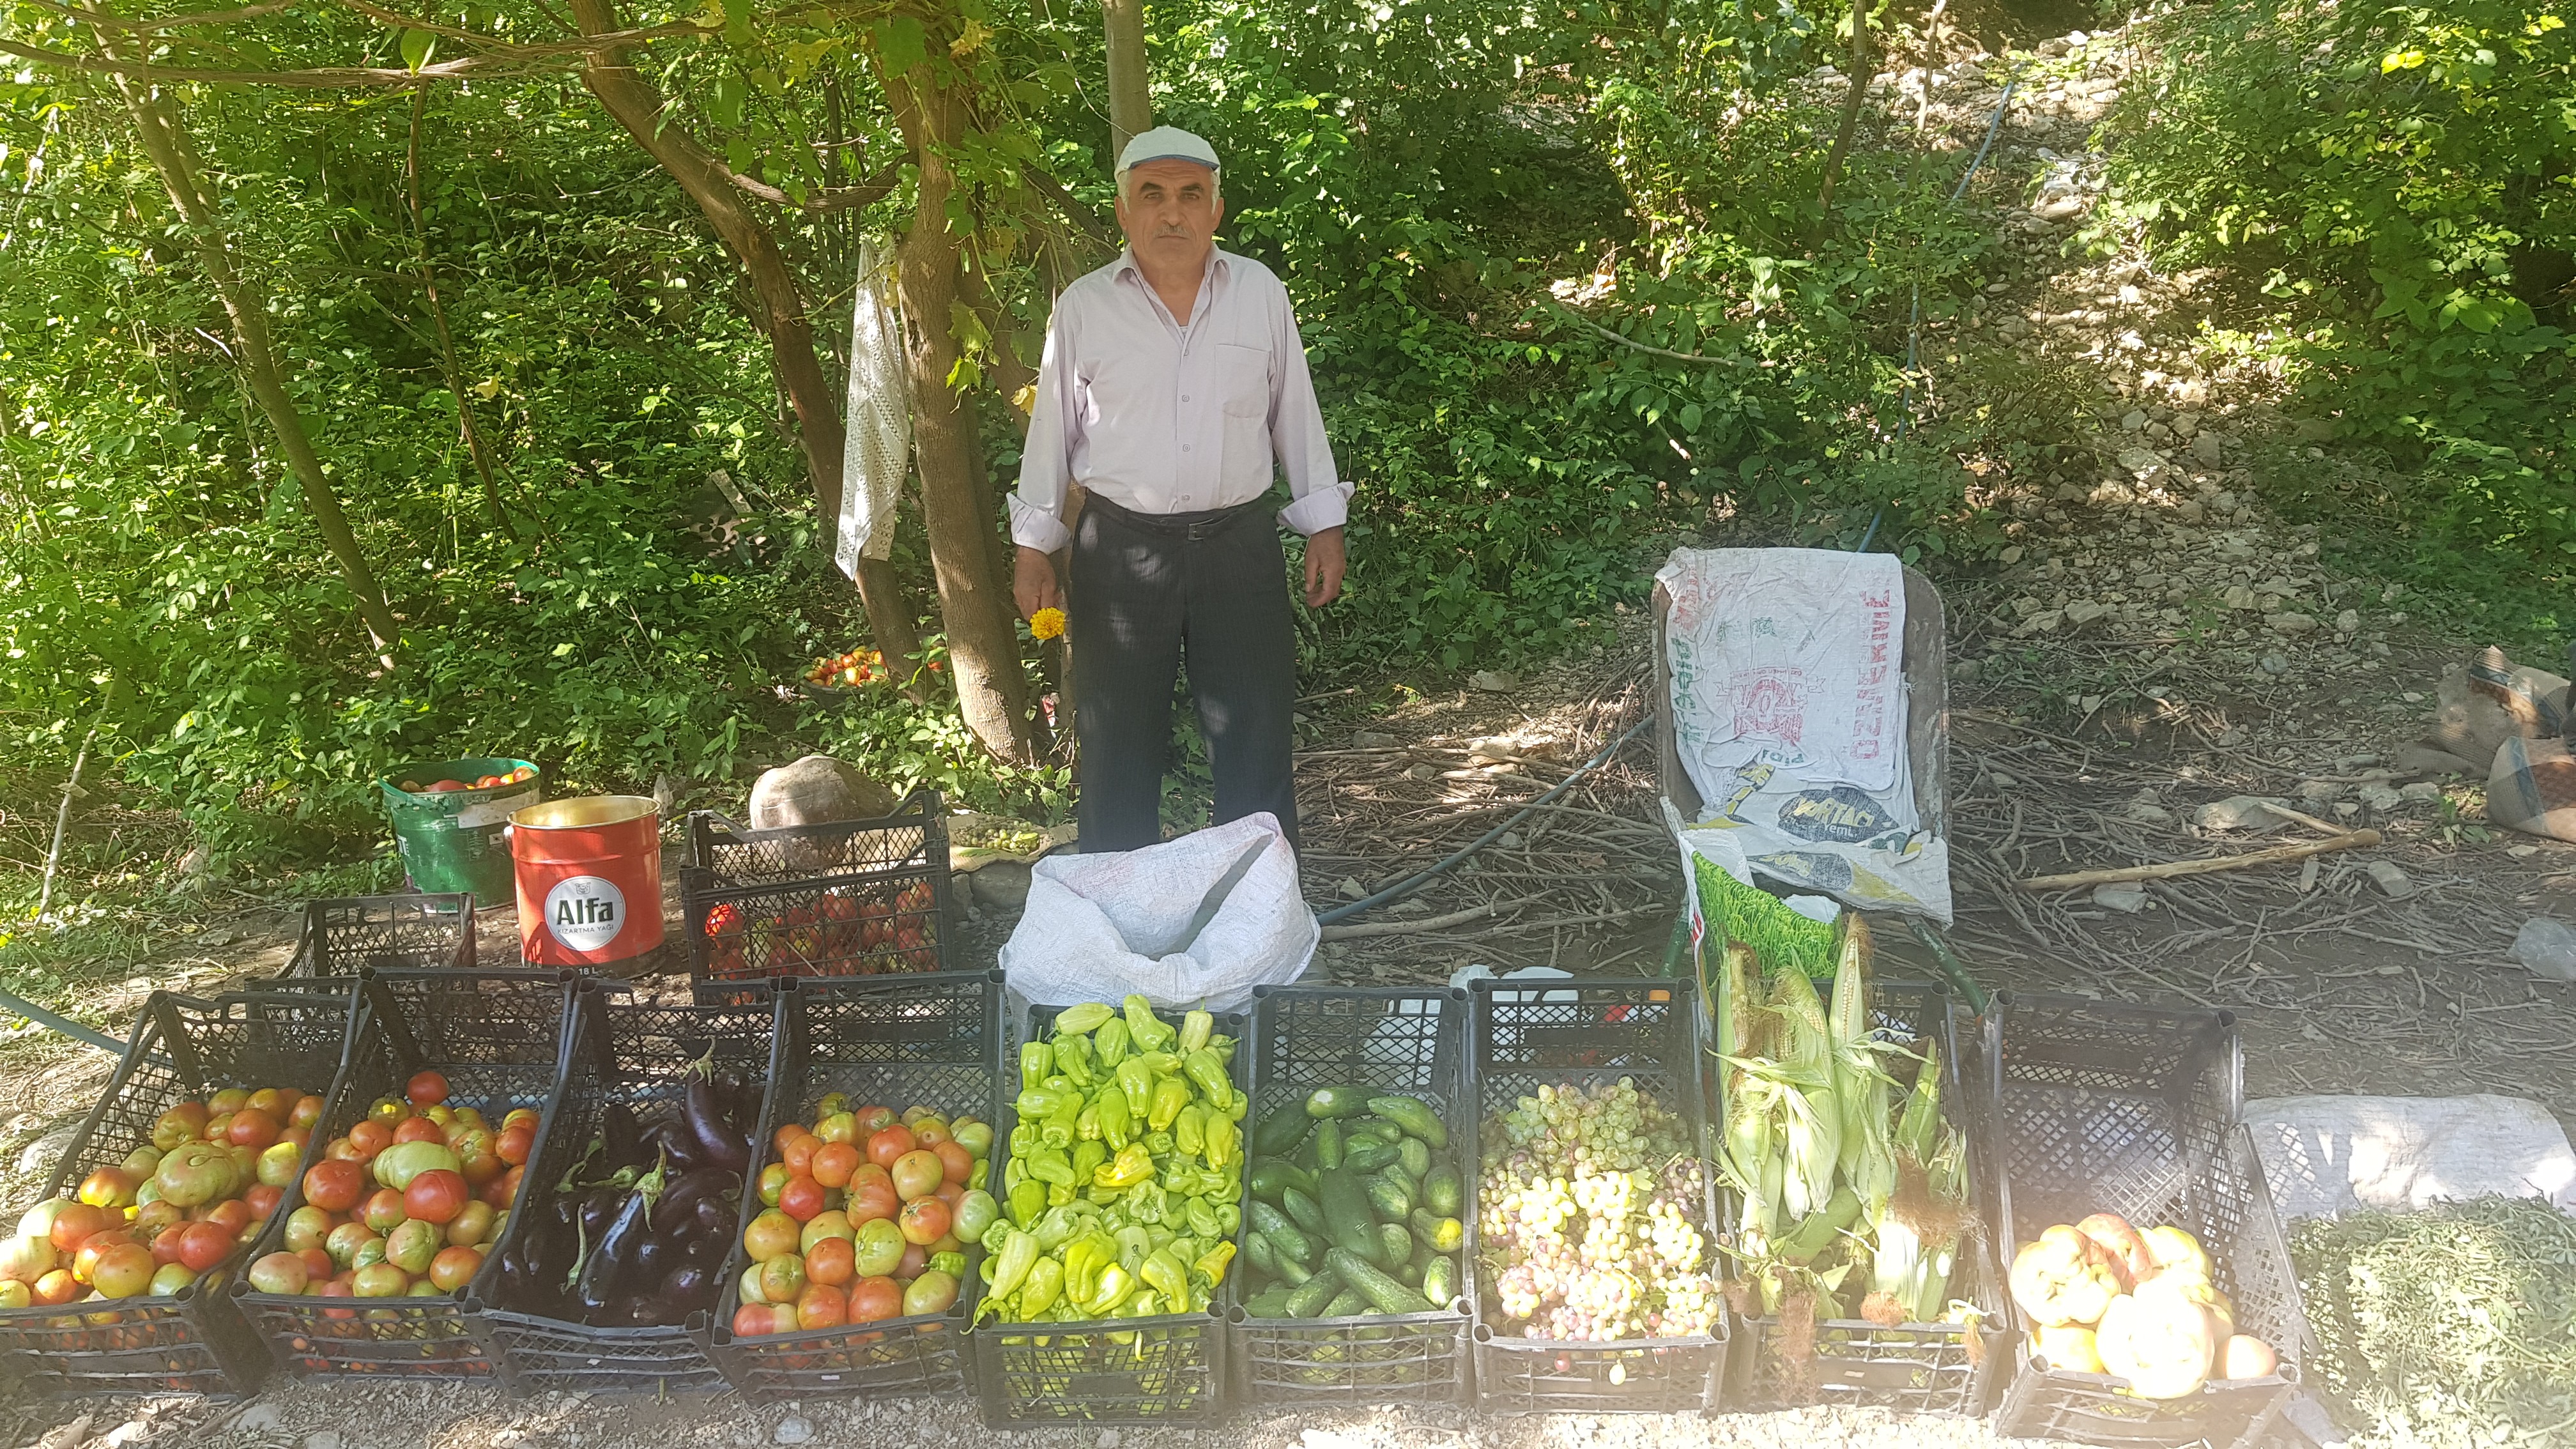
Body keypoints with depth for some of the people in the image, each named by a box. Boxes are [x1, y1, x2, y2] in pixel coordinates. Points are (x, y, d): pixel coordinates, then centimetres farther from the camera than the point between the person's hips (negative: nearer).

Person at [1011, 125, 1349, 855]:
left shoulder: (1261, 293, 5)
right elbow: (1052, 430, 6)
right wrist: (1034, 547, 5)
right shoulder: (1082, 307, 2)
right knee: (1119, 747, 7)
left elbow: (1296, 414, 10)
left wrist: (1324, 526, 7)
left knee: (1256, 741, 7)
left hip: (1239, 545, 1)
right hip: (1121, 549, -1)